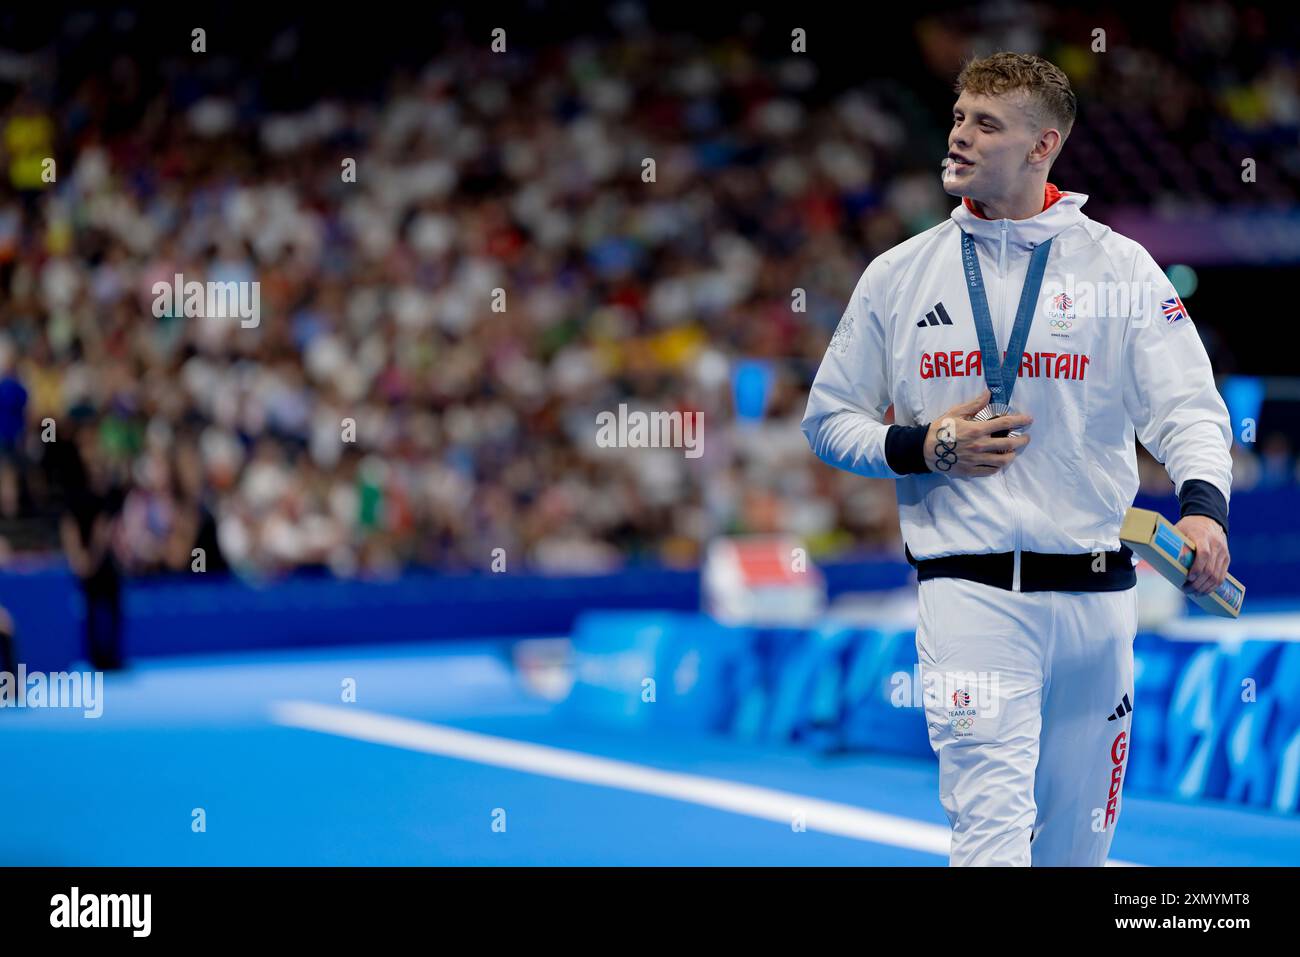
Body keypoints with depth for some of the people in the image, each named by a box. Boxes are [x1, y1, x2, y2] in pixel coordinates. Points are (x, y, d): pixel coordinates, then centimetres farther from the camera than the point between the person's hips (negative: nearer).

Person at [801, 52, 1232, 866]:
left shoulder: (1120, 268, 2)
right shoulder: (898, 274, 7)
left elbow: (1189, 409, -5)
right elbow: (829, 417, 14)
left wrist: (1202, 506, -25)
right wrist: (921, 448, -6)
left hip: (1096, 593, 1)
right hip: (967, 589, -1)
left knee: (1075, 842, 9)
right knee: (991, 827, -16)